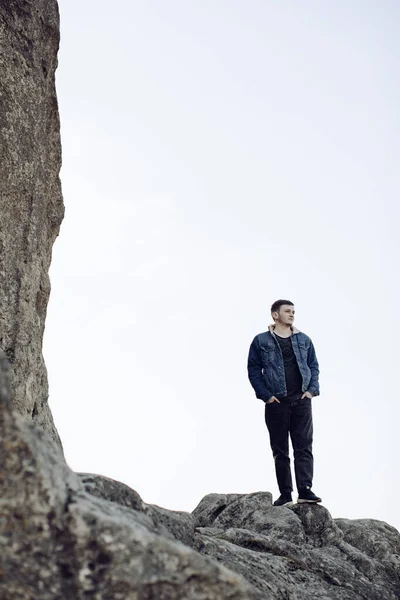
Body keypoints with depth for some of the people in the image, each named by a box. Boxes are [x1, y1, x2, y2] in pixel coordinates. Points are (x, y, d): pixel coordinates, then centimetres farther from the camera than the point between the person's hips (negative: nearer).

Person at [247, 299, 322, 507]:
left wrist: (312, 389, -1)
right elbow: (253, 370, 0)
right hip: (276, 403, -2)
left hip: (301, 401, 2)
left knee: (304, 447, -4)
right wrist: (266, 395, -8)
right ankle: (285, 494, 12)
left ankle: (305, 490, -3)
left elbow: (314, 365, 13)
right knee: (280, 450, 5)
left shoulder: (304, 340, 10)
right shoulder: (261, 341, 0)